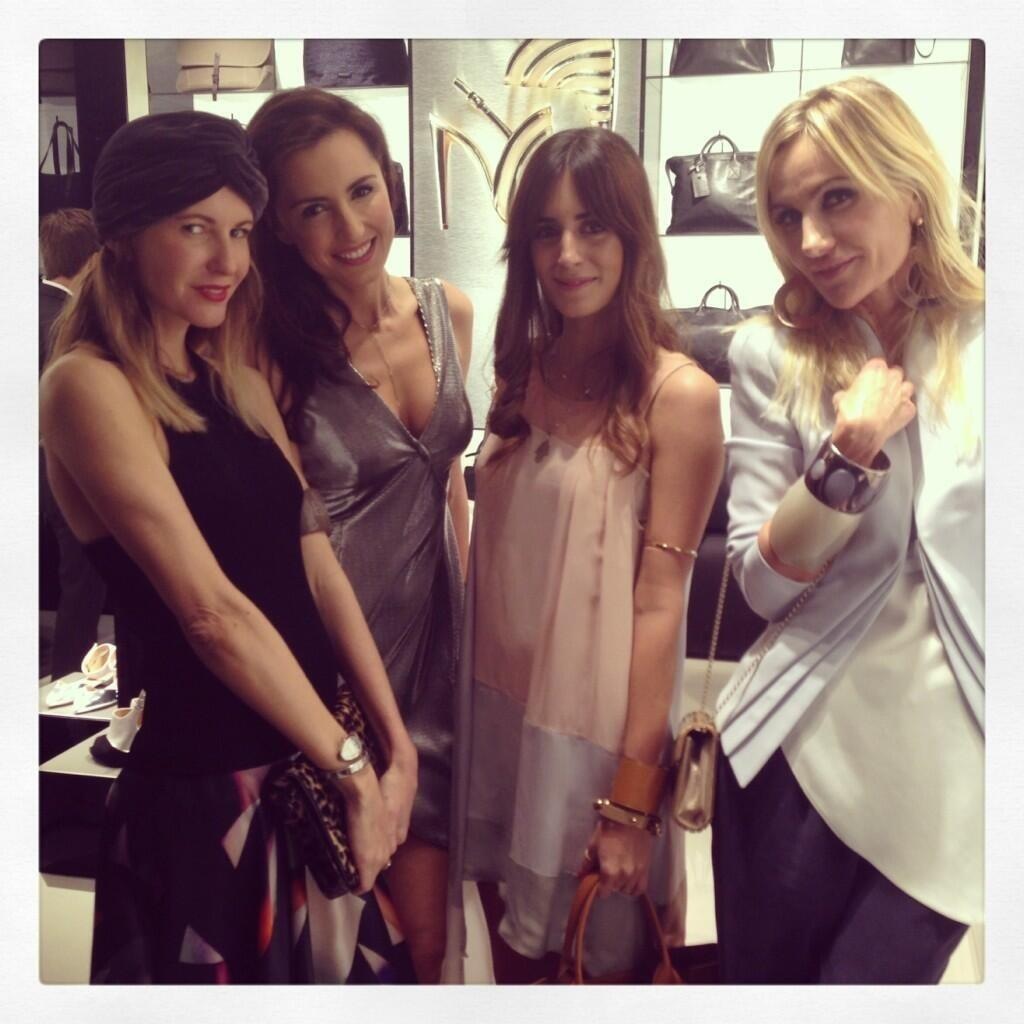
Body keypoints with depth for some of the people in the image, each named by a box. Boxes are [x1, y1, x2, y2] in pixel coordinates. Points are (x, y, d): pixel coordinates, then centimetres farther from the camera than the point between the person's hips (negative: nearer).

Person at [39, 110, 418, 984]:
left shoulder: (239, 382, 8)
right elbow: (212, 611, -20)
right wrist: (351, 765, -13)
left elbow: (318, 567, 2)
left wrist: (395, 745, -2)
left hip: (312, 766, 7)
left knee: (322, 969, 23)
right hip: (207, 785, -6)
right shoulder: (90, 385, -14)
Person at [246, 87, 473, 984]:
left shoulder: (449, 312, 1)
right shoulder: (273, 351, -15)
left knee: (423, 926, 16)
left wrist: (468, 600, 14)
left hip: (440, 623, 5)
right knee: (417, 931, 10)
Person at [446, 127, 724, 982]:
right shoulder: (520, 372, 4)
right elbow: (493, 554, 8)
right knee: (513, 938, 23)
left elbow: (660, 604, -16)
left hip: (596, 726, -5)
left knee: (599, 956, 17)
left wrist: (633, 798, -13)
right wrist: (464, 702, 8)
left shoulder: (678, 395, -15)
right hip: (496, 706, 6)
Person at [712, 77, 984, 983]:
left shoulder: (982, 344, -2)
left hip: (958, 768, 0)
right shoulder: (774, 354, -4)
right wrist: (846, 457, -20)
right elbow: (762, 584, -6)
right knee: (759, 982, 15)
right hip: (800, 746, 0)